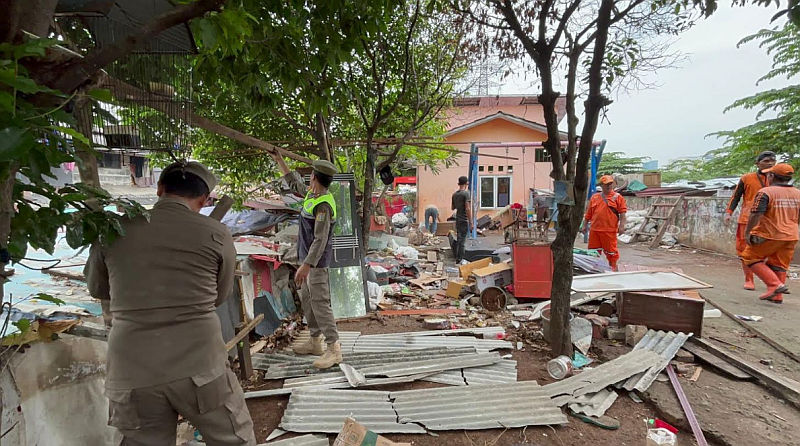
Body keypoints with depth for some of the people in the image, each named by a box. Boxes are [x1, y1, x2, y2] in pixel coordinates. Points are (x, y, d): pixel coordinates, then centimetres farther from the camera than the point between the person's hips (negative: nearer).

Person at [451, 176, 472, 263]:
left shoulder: (454, 194, 8)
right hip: (464, 220, -7)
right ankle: (460, 259, 0)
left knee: (458, 239, 17)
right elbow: (468, 209, -19)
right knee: (462, 240, -3)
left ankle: (456, 257, 26)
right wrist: (471, 222, -16)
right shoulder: (466, 193, -14)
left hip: (457, 220, 7)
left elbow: (452, 207, 17)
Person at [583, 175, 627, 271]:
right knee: (593, 251, 10)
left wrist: (621, 226, -12)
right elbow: (588, 213, 15)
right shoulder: (594, 197, 12)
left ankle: (613, 267, 19)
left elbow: (622, 212, -3)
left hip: (609, 230, -4)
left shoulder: (617, 197, 2)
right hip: (594, 230, 4)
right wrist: (584, 225, 13)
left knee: (610, 250, 3)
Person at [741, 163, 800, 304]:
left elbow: (755, 215, -20)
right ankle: (777, 297, 17)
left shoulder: (765, 192, -13)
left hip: (769, 235, -7)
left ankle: (775, 284, -6)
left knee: (751, 258, 6)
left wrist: (747, 232, -14)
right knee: (779, 266, 14)